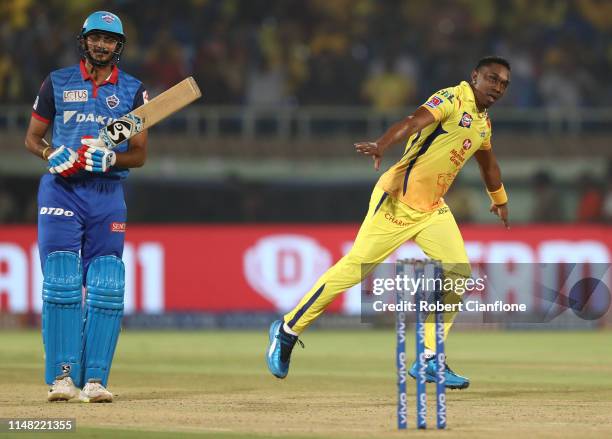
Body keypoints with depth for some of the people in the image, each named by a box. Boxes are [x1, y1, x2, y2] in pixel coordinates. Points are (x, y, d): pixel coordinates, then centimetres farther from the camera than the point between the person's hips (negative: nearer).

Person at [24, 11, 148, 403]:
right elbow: (32, 138, 11)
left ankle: (94, 379, -4)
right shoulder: (58, 83, 8)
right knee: (61, 284, -10)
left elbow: (140, 154, 7)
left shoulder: (132, 91, 8)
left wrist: (110, 159, -14)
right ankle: (63, 376, -8)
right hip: (61, 190, -1)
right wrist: (52, 155, -11)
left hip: (108, 193, 1)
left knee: (106, 290, -6)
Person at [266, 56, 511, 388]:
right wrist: (381, 146, -48)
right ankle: (287, 330, 5)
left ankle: (430, 361, 2)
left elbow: (487, 161, 35)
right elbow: (413, 122, -30)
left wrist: (499, 199, 51)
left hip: (433, 210, 8)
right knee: (356, 267, -7)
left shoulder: (482, 122, 15)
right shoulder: (452, 99, -12)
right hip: (398, 200, -8)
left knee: (458, 271, -5)